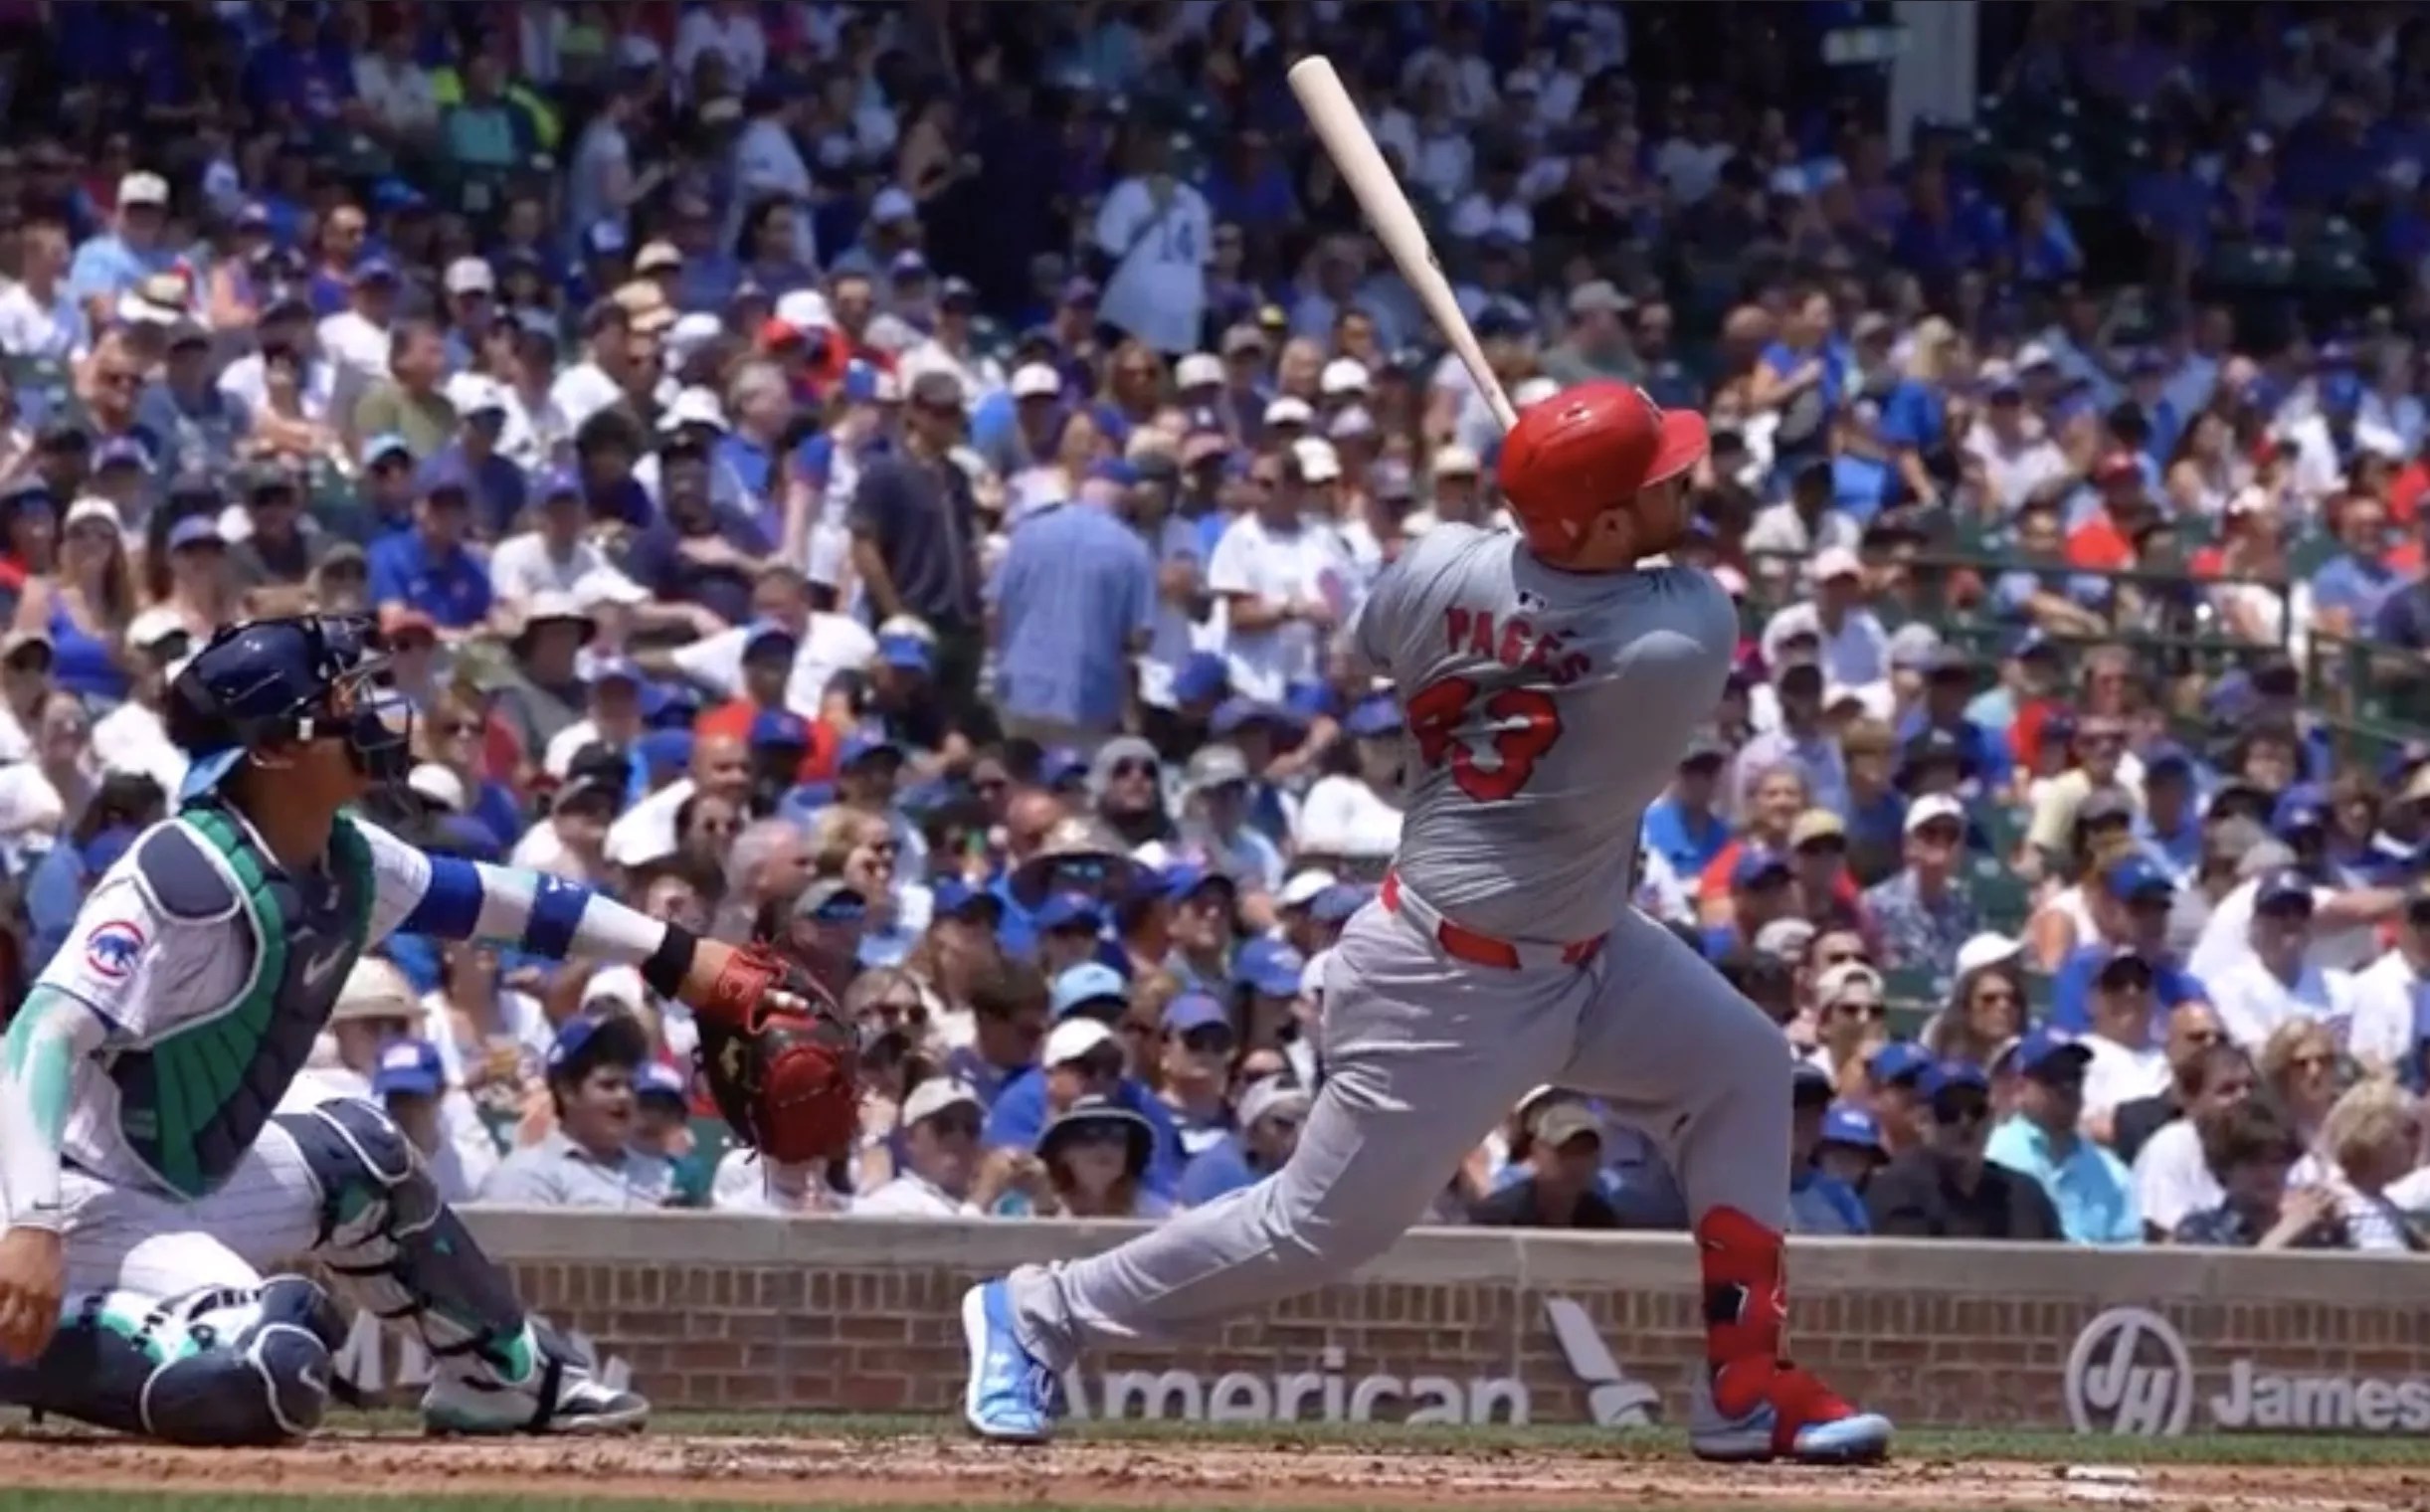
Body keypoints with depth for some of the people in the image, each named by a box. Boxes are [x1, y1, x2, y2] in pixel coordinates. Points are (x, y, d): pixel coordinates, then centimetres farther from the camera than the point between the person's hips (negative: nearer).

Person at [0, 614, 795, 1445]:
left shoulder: (348, 861, 1)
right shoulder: (189, 876, -25)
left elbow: (493, 899, 18)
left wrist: (675, 955, 21)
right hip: (84, 1197, -10)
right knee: (273, 1373, -29)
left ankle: (501, 1376, 42)